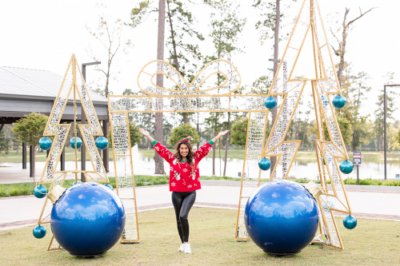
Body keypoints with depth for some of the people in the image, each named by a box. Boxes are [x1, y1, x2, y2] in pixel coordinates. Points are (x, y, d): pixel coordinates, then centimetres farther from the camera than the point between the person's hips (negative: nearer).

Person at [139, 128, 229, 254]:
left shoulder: (194, 158, 2)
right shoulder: (172, 159, 2)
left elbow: (205, 147, 4)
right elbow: (160, 149, 4)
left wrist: (218, 136, 5)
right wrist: (148, 136, 5)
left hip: (190, 193, -2)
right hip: (177, 193, 2)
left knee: (183, 216, -19)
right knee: (179, 219, 10)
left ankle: (186, 242, -5)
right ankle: (182, 244, 24)